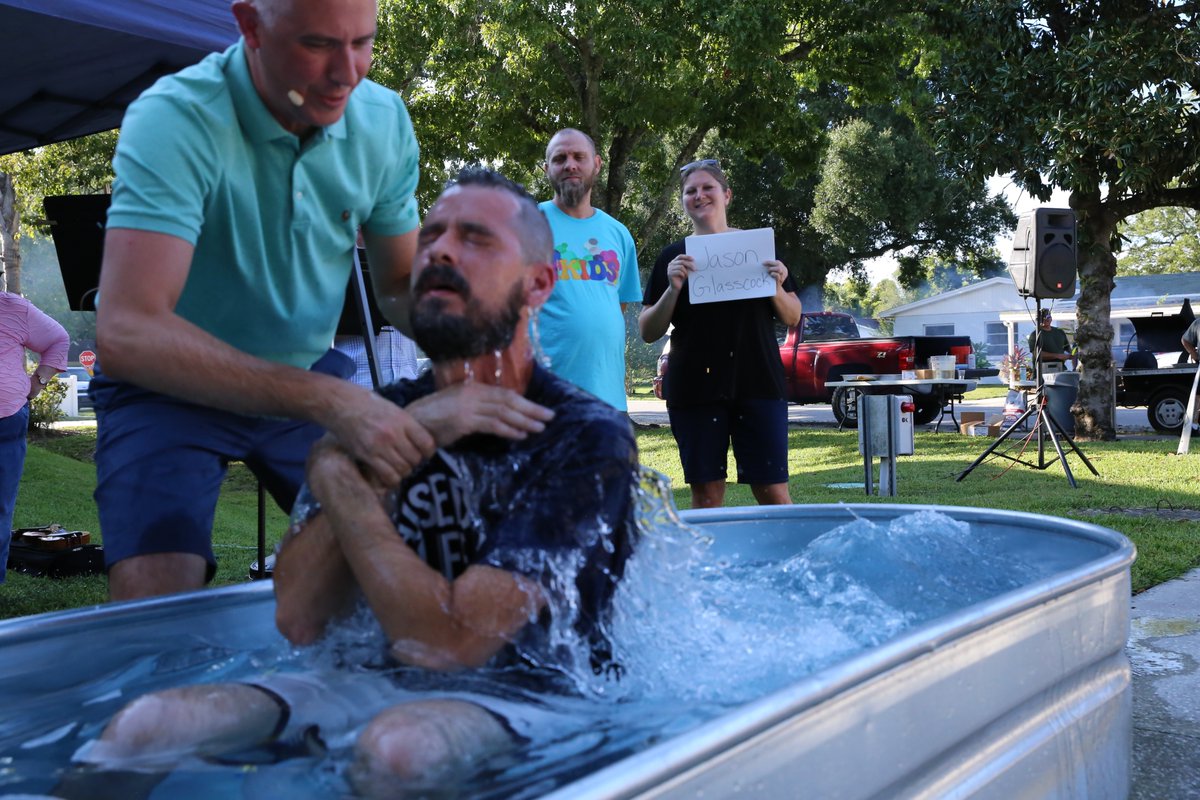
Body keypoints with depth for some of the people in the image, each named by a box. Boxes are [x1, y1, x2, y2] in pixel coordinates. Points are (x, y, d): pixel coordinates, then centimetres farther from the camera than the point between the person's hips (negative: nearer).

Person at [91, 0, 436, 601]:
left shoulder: (384, 120, -10)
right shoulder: (174, 119, -27)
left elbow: (401, 285, 2)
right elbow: (126, 331, -39)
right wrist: (326, 400, -48)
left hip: (307, 373, 5)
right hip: (170, 386, -4)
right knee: (155, 607, -22)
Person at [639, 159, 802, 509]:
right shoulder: (673, 257, 8)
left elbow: (792, 318, 12)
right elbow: (648, 332, 4)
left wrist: (777, 288, -8)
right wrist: (673, 289, -11)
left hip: (758, 384, 0)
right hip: (694, 389, 0)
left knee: (773, 491, -3)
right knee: (706, 494, 2)